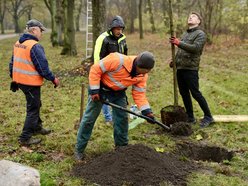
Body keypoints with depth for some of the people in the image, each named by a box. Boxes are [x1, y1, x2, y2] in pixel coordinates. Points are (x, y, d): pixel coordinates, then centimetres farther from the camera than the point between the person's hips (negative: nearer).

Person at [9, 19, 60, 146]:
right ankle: (25, 138, 7)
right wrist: (53, 79, -8)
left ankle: (37, 127, 41)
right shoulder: (35, 46, -20)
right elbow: (43, 67, -21)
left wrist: (13, 78, 24)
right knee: (33, 109, 3)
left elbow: (12, 63, 15)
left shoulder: (18, 44, 8)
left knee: (35, 105, 25)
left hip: (20, 81, 9)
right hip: (31, 83, -9)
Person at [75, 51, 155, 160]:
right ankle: (79, 149, 10)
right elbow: (95, 69, -28)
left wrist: (147, 111, -24)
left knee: (122, 117, 4)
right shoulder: (117, 60, -35)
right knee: (89, 118, -1)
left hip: (118, 92, 5)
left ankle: (122, 146, 23)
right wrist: (94, 91, -27)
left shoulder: (142, 75, -16)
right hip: (100, 87, -5)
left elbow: (139, 93, -11)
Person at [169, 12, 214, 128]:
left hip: (191, 69, -8)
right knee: (184, 93, 10)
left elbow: (195, 48, -19)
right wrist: (174, 61, 10)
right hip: (180, 68, 8)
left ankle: (208, 117, 6)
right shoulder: (185, 34, 22)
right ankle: (190, 117, 22)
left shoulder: (200, 34, -3)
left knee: (195, 93, -6)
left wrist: (179, 43, -23)